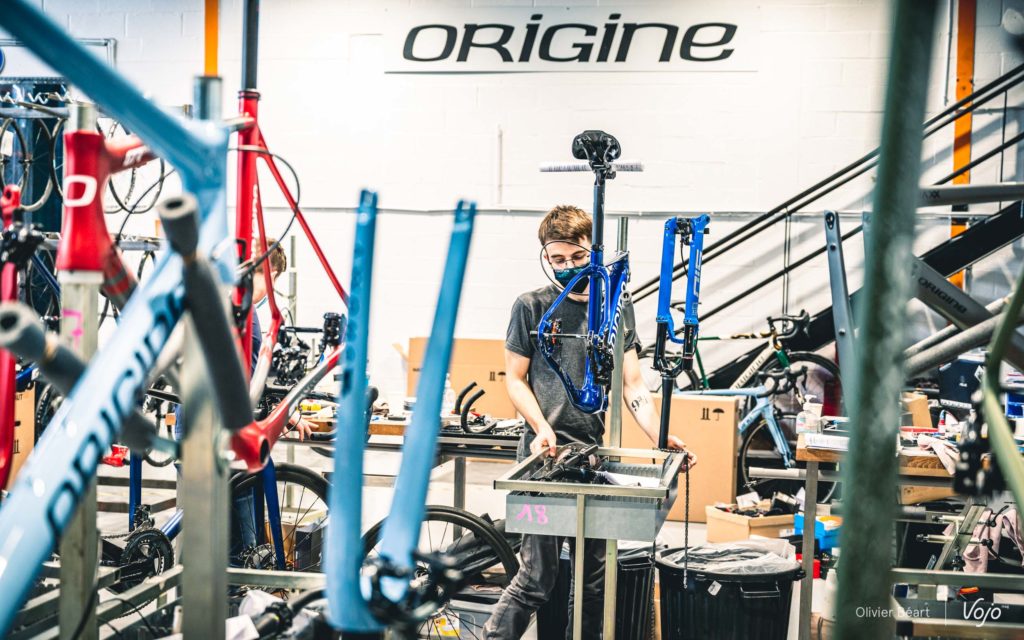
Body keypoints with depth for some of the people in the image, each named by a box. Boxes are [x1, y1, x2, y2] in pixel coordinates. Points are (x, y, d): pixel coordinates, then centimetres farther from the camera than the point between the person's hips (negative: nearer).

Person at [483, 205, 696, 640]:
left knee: (593, 574, 10)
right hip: (544, 455, -4)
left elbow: (632, 384, 6)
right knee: (538, 575, -6)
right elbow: (515, 379, 1)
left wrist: (659, 437, -9)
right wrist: (542, 429, -16)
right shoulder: (532, 306, -1)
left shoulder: (619, 307, 8)